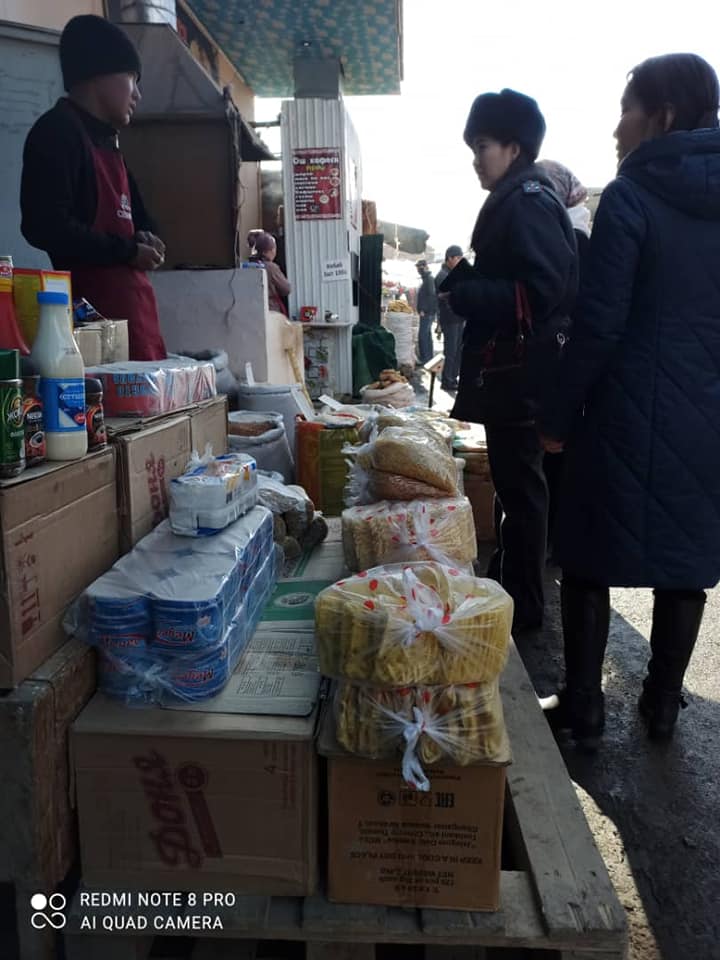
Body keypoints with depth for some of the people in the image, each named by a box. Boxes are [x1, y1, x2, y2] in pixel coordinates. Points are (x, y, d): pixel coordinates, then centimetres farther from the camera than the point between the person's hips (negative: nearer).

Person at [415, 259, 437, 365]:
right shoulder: (426, 279, 17)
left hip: (427, 313, -10)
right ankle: (429, 358, 22)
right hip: (427, 313, 10)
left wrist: (424, 310, -22)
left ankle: (424, 359, -8)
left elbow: (431, 296, -23)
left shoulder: (429, 279, -14)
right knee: (427, 336, 15)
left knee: (422, 336, -10)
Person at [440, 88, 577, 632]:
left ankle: (524, 605, 8)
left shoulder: (527, 204, -14)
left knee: (519, 481, -3)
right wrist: (465, 277, 9)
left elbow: (540, 292, -24)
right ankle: (511, 580, 31)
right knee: (515, 478, 17)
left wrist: (463, 292, -19)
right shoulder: (517, 200, 17)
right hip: (512, 366, 10)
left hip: (521, 367, -10)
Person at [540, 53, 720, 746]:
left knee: (592, 560, 7)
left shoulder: (631, 196, -10)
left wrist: (558, 416, -6)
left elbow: (600, 324, -14)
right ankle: (663, 705, 27)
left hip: (631, 412, -5)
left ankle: (583, 710, 16)